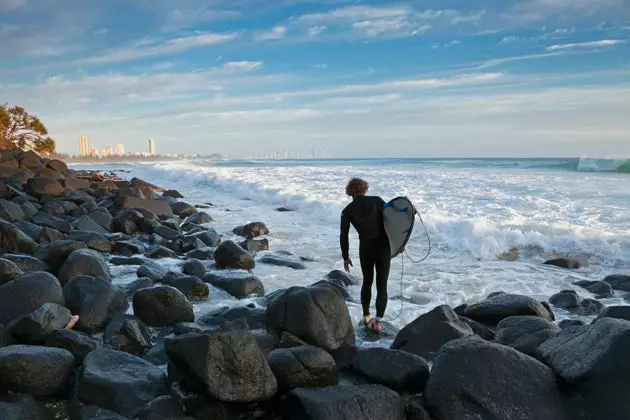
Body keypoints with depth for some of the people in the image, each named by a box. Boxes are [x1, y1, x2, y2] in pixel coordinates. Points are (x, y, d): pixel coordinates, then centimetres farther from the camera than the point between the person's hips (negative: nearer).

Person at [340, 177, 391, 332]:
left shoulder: (347, 211, 2)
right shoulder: (377, 200, 1)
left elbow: (343, 236, 2)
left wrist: (345, 257, 11)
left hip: (365, 249, 1)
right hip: (383, 247, -1)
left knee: (367, 282, 22)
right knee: (382, 285, 7)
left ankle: (366, 317, 29)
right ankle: (378, 321, 2)